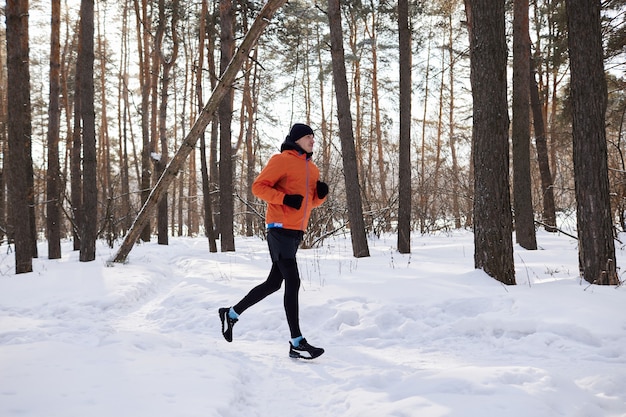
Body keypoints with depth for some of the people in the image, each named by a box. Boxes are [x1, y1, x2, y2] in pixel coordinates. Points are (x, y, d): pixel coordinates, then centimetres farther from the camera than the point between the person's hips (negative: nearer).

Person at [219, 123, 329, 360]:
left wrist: (321, 193, 2)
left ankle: (232, 313, 29)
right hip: (281, 229, -9)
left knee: (274, 283, 13)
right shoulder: (282, 160, -6)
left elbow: (312, 202, 24)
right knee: (293, 282, -13)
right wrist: (285, 198, -21)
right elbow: (259, 187, -10)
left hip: (297, 232, 9)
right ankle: (297, 343, -10)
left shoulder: (312, 169, 18)